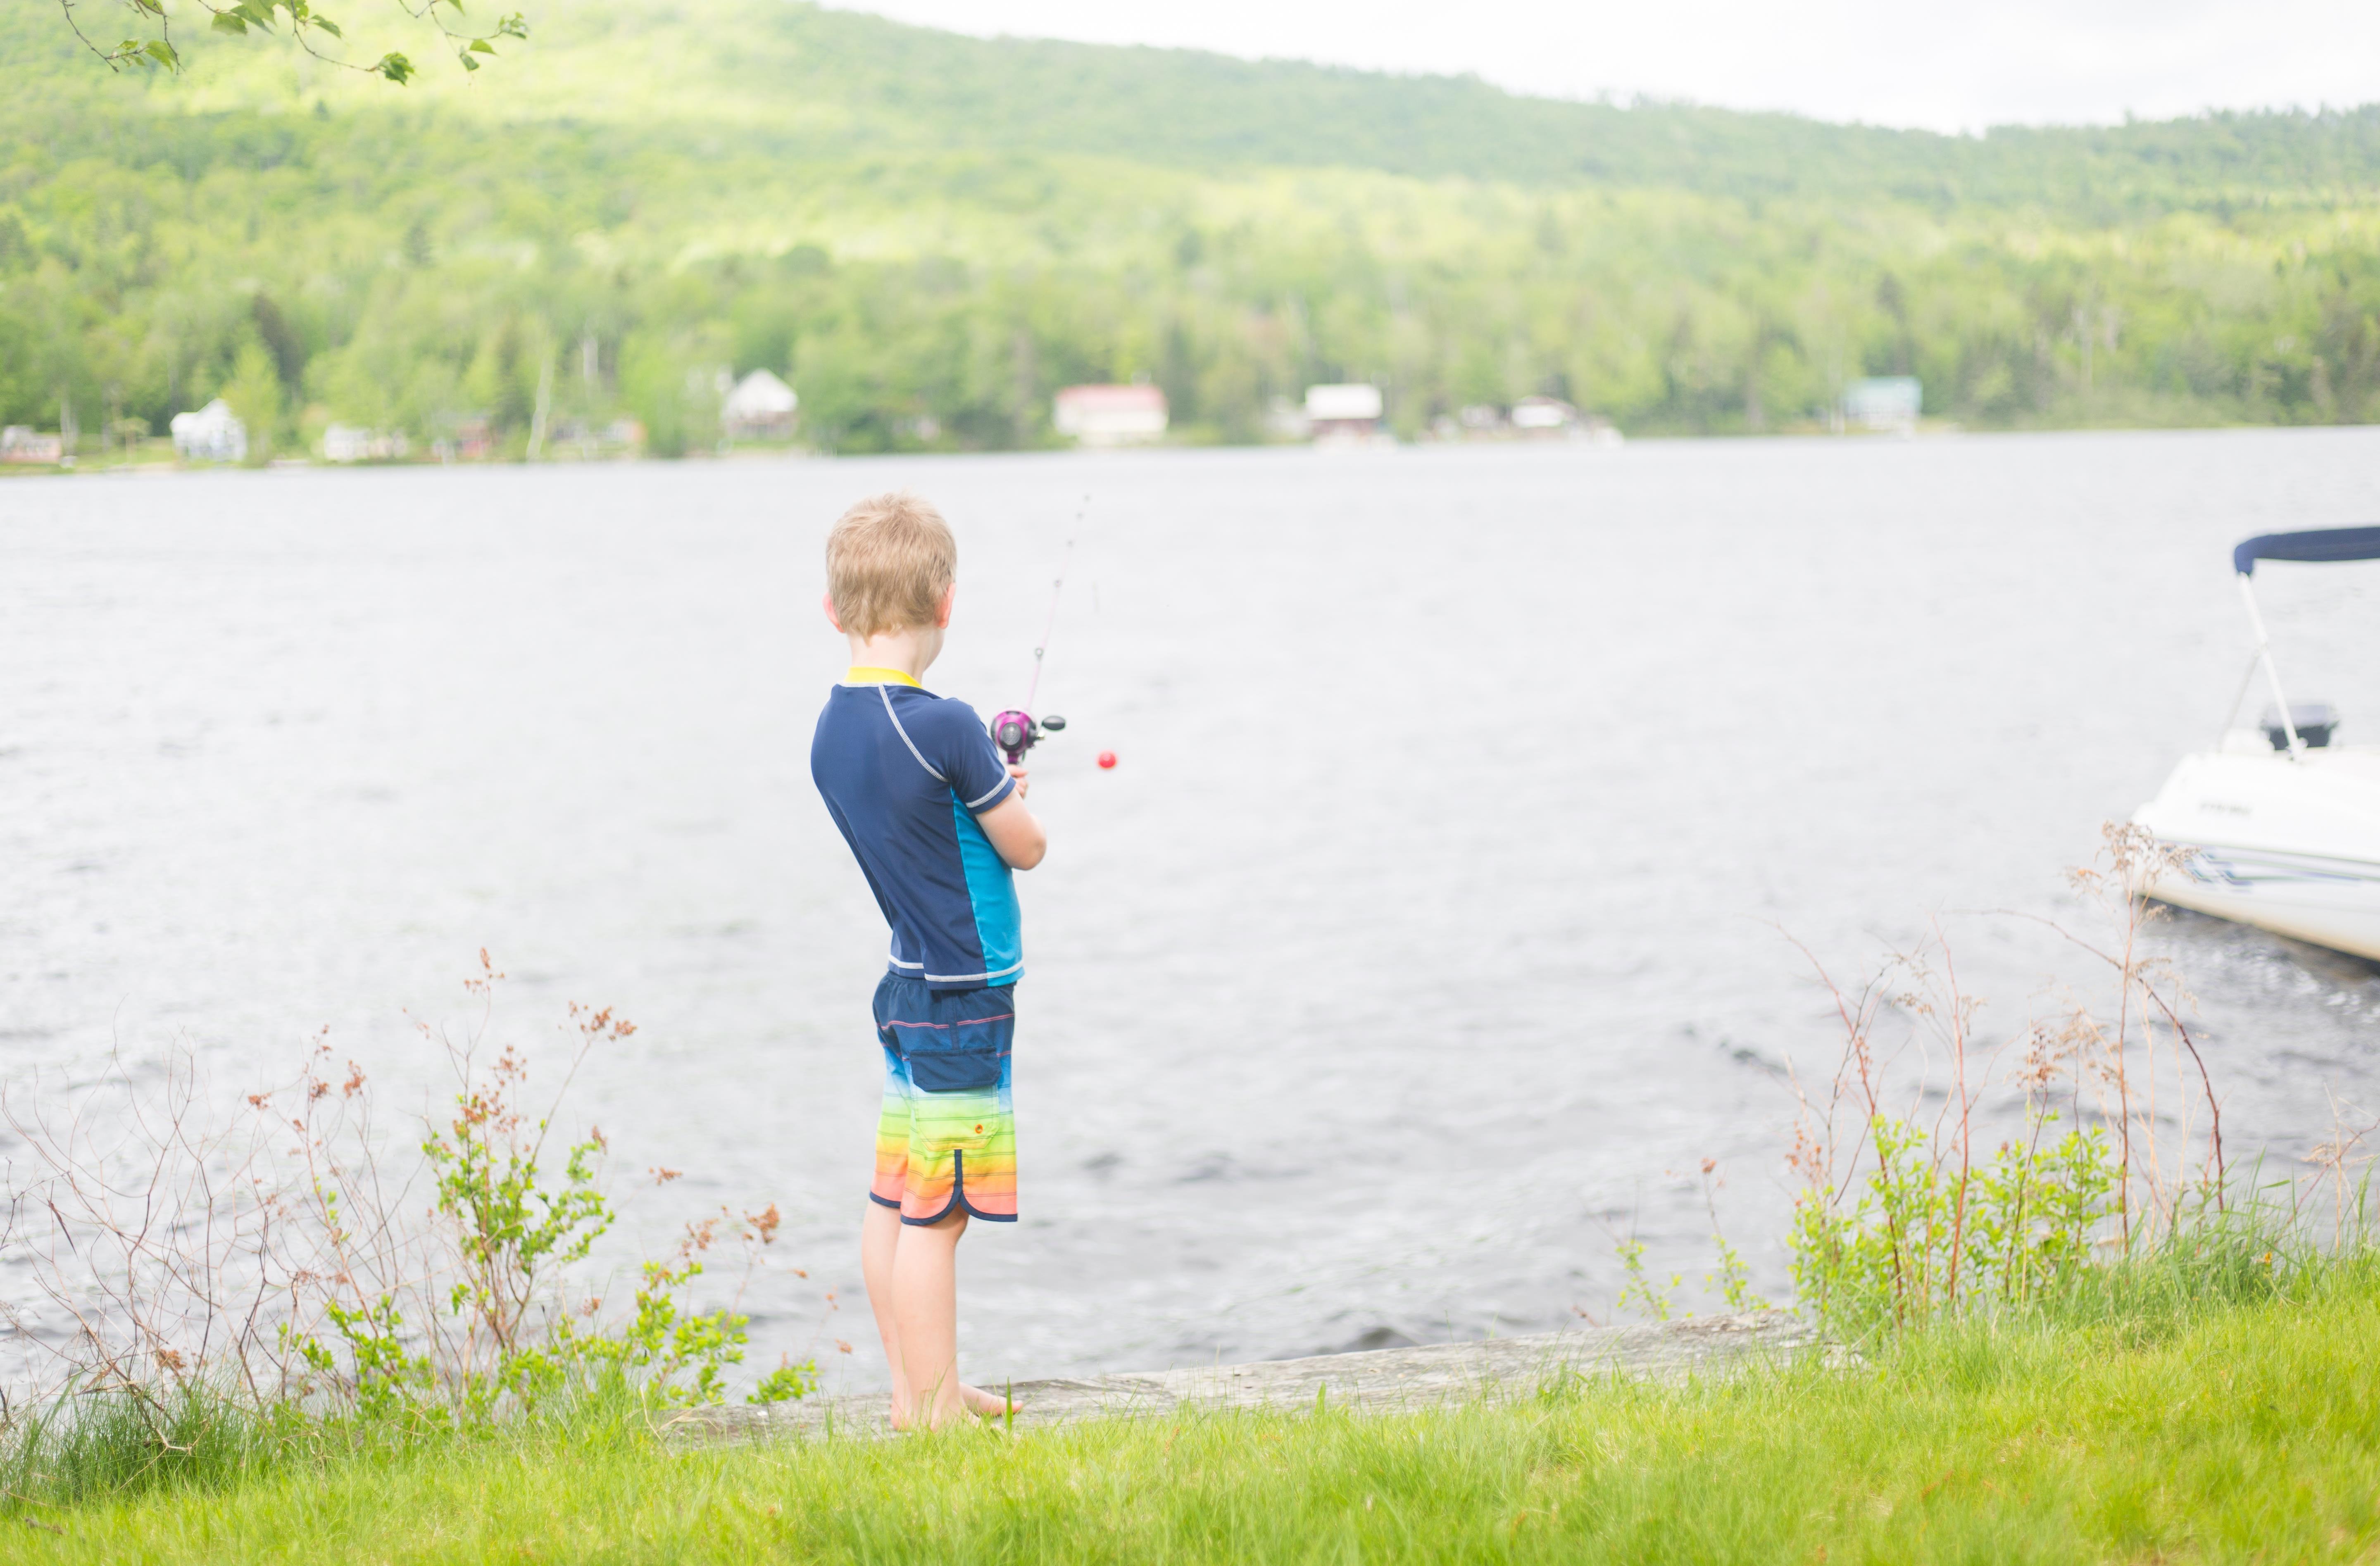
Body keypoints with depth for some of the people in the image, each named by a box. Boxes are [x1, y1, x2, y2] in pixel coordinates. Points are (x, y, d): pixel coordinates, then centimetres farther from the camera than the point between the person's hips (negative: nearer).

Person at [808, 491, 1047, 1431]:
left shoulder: (830, 731, 4)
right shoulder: (943, 727, -20)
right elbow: (1026, 848, -8)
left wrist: (985, 784, 16)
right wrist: (1010, 798, 11)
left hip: (908, 990, 8)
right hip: (964, 1004, -8)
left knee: (893, 1202, 13)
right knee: (933, 1214, -3)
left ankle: (915, 1392, 23)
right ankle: (935, 1411, 3)